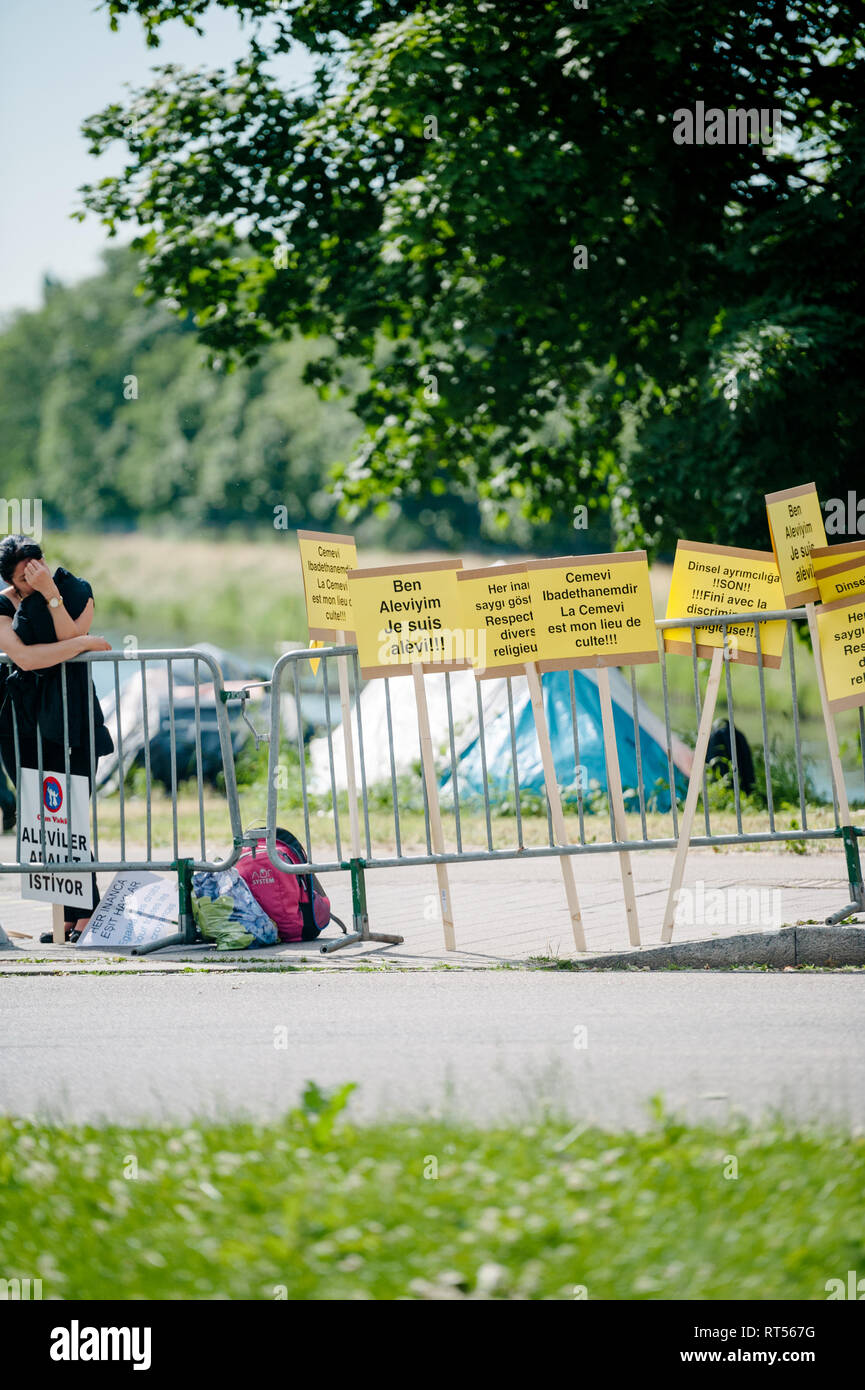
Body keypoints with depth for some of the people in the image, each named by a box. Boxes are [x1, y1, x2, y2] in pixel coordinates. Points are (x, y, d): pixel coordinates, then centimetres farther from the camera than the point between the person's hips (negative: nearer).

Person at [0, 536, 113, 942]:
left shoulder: (76, 591, 4)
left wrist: (51, 595, -17)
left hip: (69, 717, -1)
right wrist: (83, 643, -11)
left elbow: (70, 638, -11)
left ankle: (84, 913, -4)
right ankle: (71, 915, 5)